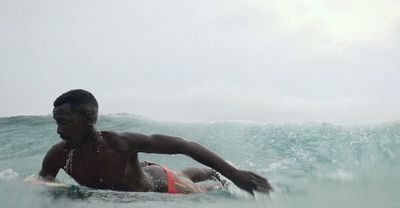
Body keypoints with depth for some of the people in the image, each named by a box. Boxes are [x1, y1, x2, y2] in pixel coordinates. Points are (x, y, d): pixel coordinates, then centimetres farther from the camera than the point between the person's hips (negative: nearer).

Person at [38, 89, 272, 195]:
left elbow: (184, 145, -42)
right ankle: (213, 175, 62)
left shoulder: (121, 143, -44)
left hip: (162, 185, -5)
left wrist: (234, 173, -45)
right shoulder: (57, 156, -29)